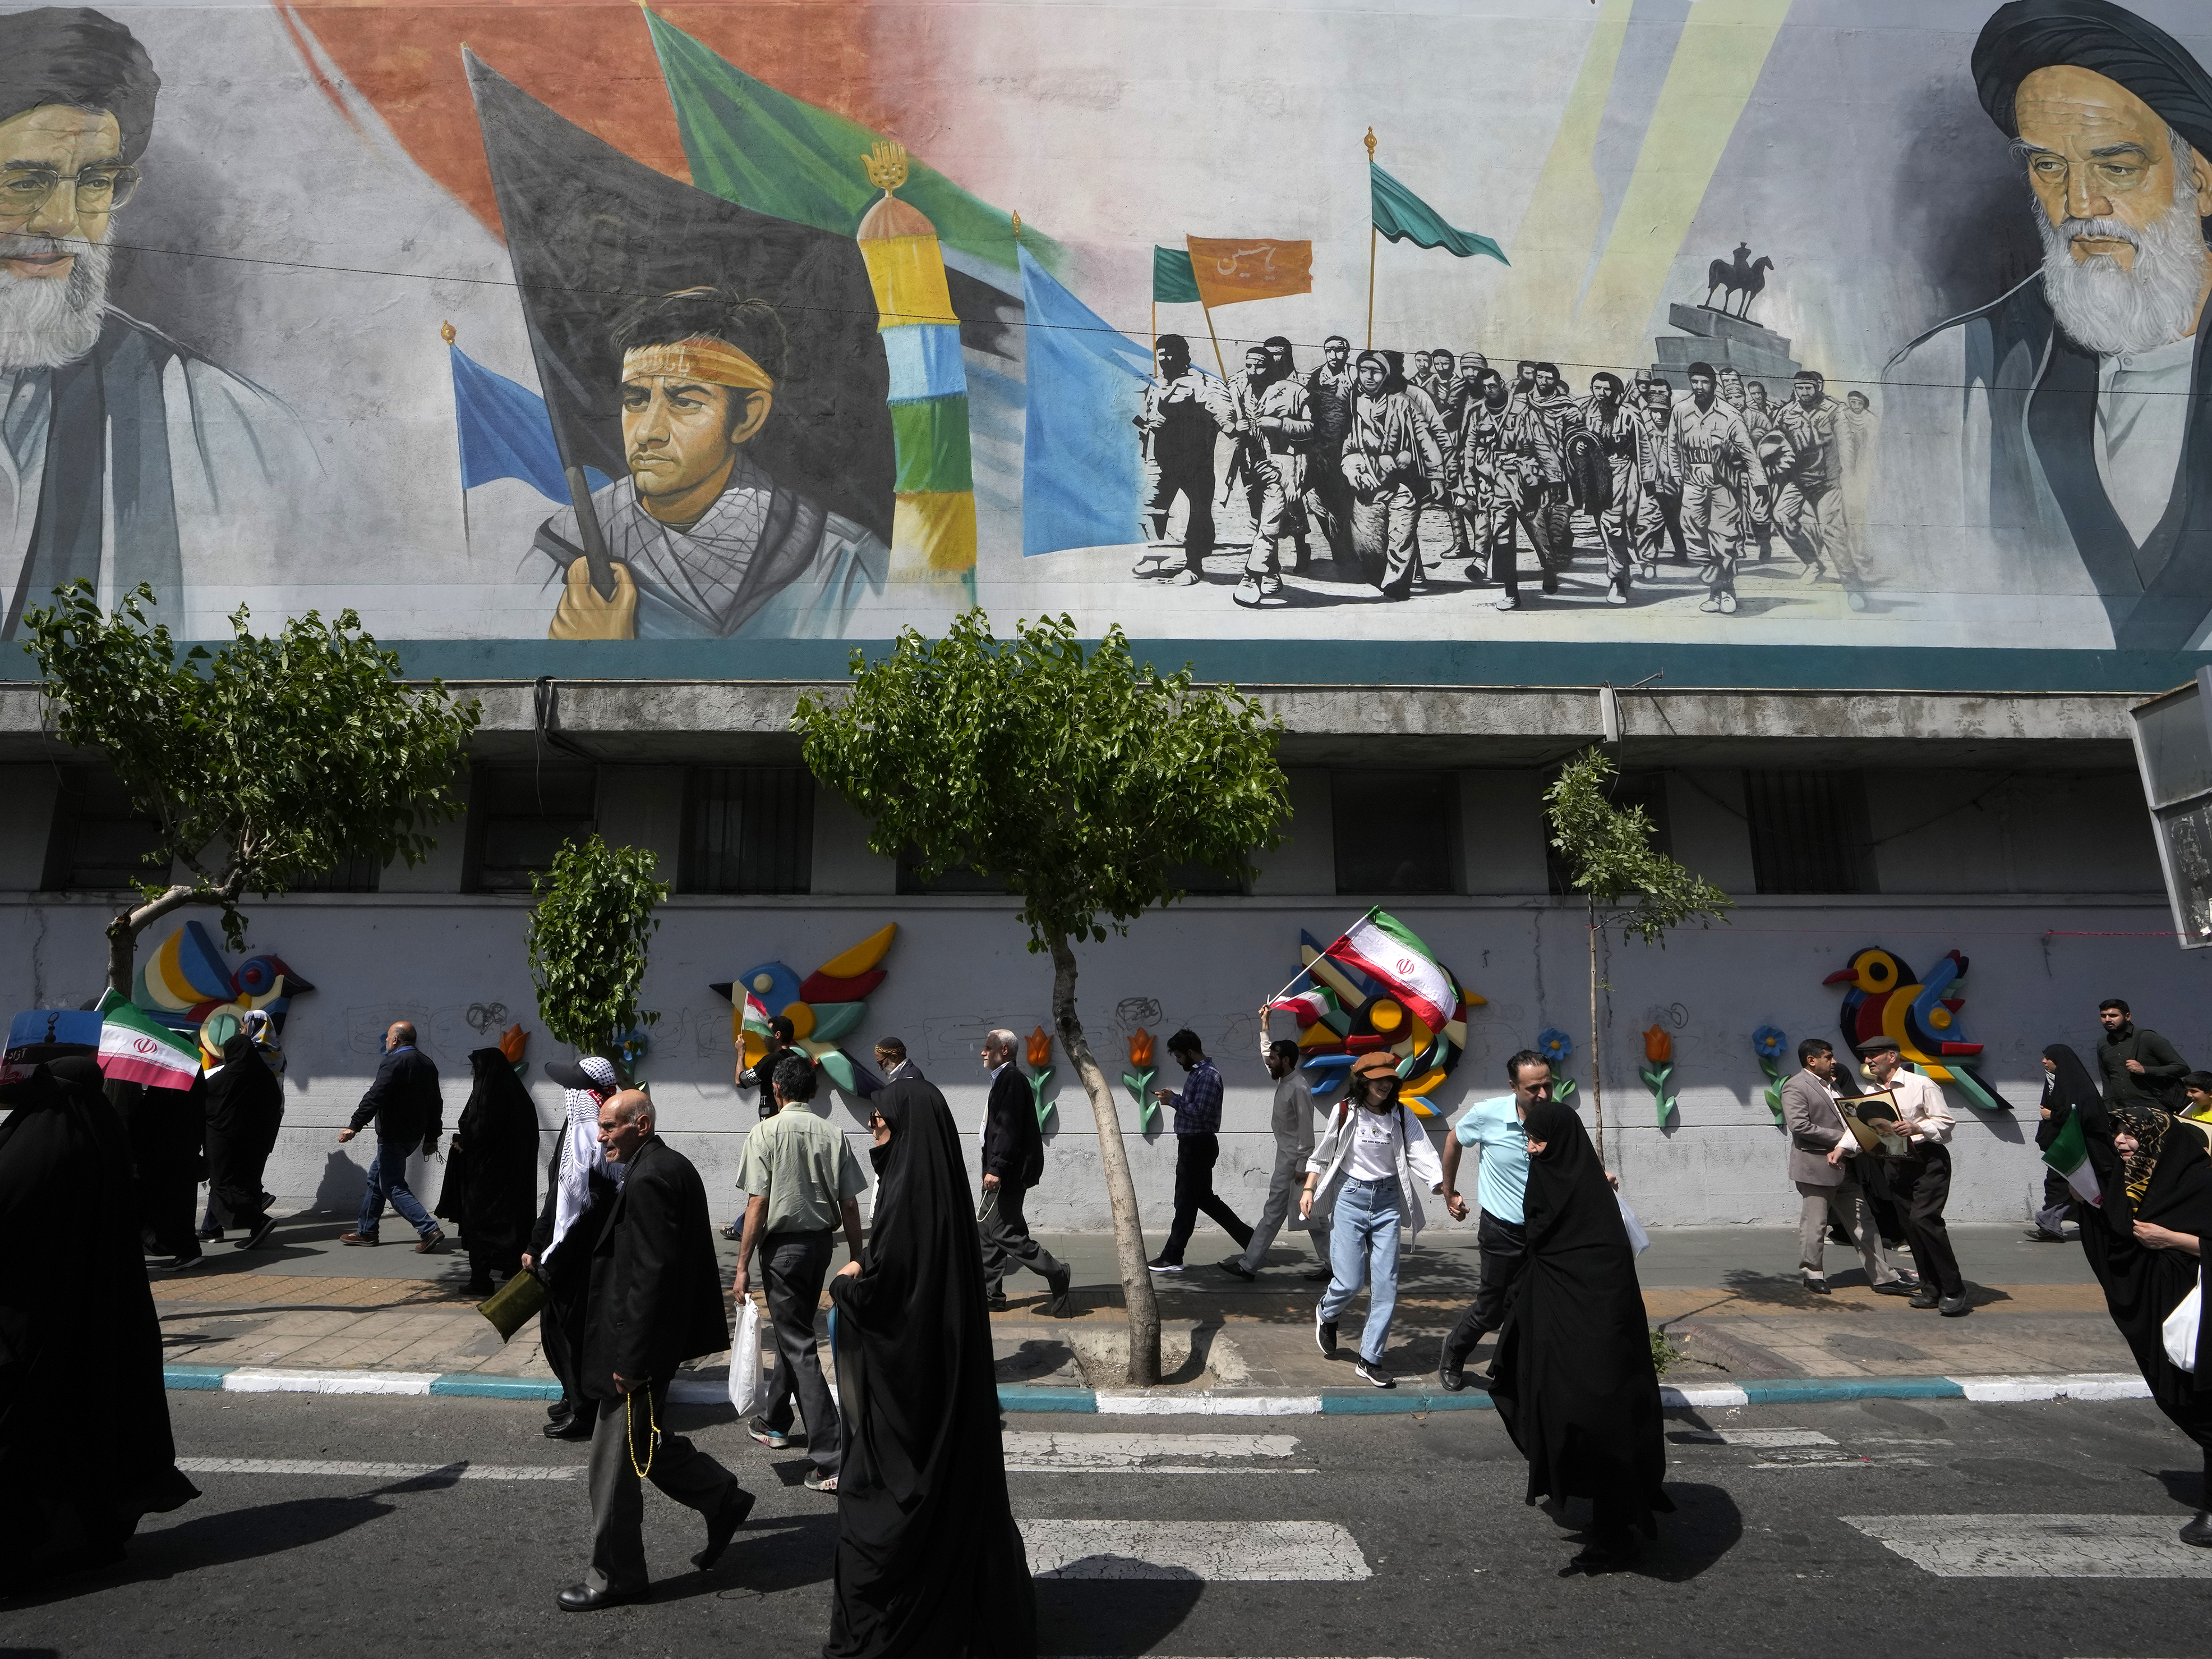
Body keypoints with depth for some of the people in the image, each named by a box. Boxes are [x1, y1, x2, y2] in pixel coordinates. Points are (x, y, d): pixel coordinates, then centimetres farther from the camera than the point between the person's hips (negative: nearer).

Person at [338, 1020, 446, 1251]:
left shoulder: (395, 1062, -15)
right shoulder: (426, 1063, 13)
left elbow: (375, 1097, -24)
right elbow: (436, 1103, 17)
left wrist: (355, 1126, -23)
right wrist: (432, 1137, 22)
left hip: (394, 1137, -9)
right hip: (414, 1135, 9)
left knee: (393, 1186, -6)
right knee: (376, 1177, 21)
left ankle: (429, 1230, -16)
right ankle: (366, 1231, 29)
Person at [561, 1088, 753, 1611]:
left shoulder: (648, 1180, -23)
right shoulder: (671, 1165, 8)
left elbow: (650, 1276, -26)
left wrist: (630, 1360, -21)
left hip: (638, 1346, -10)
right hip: (660, 1340, 10)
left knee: (615, 1462, 6)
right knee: (642, 1444, 22)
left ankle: (615, 1577, 21)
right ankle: (721, 1498, 31)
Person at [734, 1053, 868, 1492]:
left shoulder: (766, 1133, -11)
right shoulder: (832, 1134, -1)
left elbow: (758, 1205, -14)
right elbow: (850, 1204, -1)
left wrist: (743, 1266, -8)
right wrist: (857, 1259, 8)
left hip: (783, 1245, -5)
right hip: (821, 1241, 5)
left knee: (799, 1345, 0)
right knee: (794, 1331, 24)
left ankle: (830, 1459, -3)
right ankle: (775, 1423, 42)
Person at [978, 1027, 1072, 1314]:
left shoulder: (1011, 1078, -14)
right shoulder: (1003, 1078, 17)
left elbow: (1009, 1127, -22)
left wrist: (996, 1168, -25)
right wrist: (992, 1168, 18)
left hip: (1007, 1172, -10)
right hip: (1000, 1171, 10)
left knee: (1004, 1232, -10)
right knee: (990, 1234, 13)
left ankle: (1056, 1273, -2)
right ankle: (991, 1295, 20)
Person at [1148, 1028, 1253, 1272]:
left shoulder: (1208, 1074, -17)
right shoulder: (1200, 1072, 16)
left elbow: (1200, 1111, -24)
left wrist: (1174, 1101, -15)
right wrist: (1174, 1098, 4)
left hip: (1198, 1146, -11)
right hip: (1193, 1144, 11)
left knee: (1186, 1201, -3)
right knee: (1205, 1197, 17)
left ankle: (1172, 1259, 5)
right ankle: (1247, 1238, 24)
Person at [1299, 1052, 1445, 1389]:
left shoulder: (1401, 1114, 1)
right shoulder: (1345, 1111, -4)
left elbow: (1422, 1155, -9)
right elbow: (1322, 1155, 6)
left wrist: (1447, 1190, -23)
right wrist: (1309, 1190, -3)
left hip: (1387, 1202, 3)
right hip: (1349, 1199, -2)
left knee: (1386, 1286, -1)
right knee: (1349, 1282, -5)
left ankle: (1370, 1361, 12)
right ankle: (1326, 1314, 30)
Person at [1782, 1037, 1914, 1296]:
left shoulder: (1832, 1085, 18)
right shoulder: (1795, 1088, -11)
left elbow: (1845, 1118, 26)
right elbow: (1799, 1126, -20)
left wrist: (1847, 1145, 6)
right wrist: (1841, 1138, -16)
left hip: (1844, 1167, 8)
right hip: (1816, 1167, -8)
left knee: (1864, 1222, 9)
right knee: (1815, 1224, 1)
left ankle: (1884, 1277, 15)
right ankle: (1813, 1274, 14)